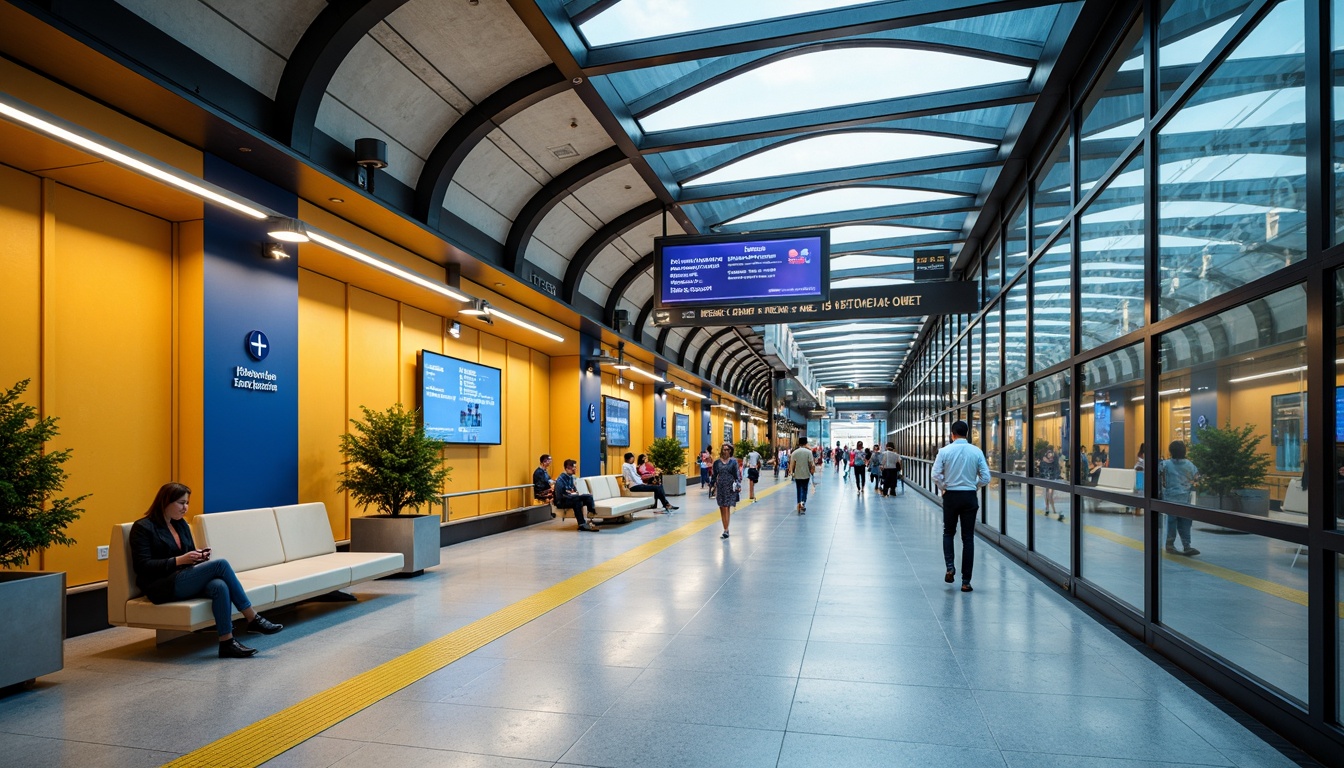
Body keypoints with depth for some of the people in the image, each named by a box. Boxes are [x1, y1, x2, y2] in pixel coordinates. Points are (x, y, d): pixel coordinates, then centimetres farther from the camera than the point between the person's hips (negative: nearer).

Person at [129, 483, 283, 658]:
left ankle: (227, 643, -32)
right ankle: (253, 619, -21)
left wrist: (199, 556, -2)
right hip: (161, 587, -7)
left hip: (185, 580, 7)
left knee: (219, 586, -29)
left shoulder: (181, 524, 17)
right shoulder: (143, 528, -4)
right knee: (220, 564, -25)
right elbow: (142, 565, -13)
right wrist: (179, 560, -22)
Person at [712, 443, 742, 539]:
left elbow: (737, 474, 1)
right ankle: (726, 529, 14)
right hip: (720, 487, 3)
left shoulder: (733, 461, 1)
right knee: (722, 508, 5)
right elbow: (714, 475, 10)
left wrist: (738, 485, -7)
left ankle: (726, 530, -10)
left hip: (730, 487, -3)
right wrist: (714, 486, 6)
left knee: (727, 508, -9)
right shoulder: (717, 462, 6)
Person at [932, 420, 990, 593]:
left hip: (950, 496, 0)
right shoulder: (977, 451, -4)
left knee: (948, 533, 20)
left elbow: (936, 475, -10)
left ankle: (950, 566, 0)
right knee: (968, 538, 6)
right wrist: (974, 485, 13)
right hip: (970, 497, 1)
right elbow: (985, 478, -5)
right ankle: (966, 581, 7)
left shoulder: (944, 451, -7)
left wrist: (943, 488, 8)